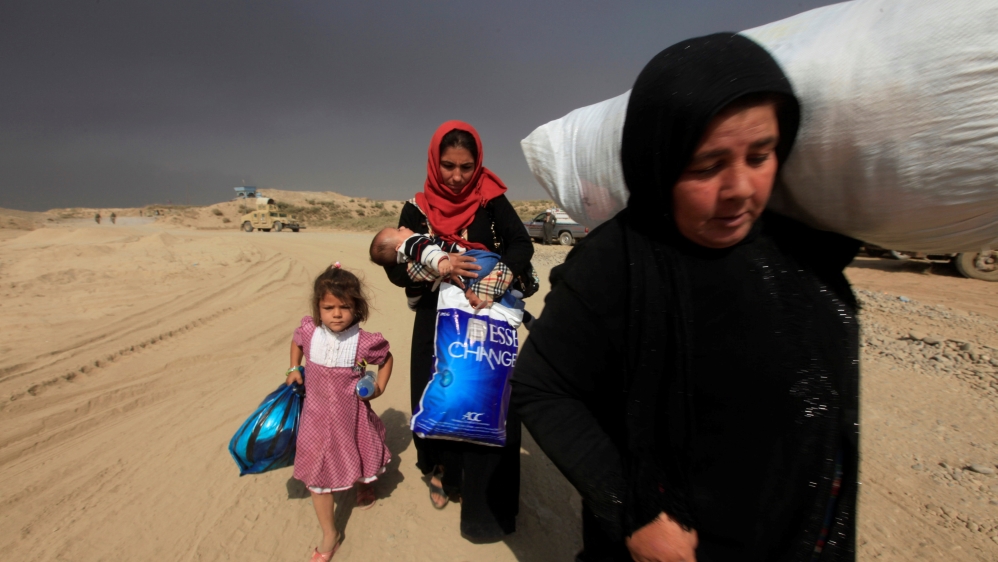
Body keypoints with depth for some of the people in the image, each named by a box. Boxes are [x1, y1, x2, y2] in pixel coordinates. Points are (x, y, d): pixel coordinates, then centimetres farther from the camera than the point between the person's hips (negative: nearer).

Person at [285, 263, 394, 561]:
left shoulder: (364, 342, -20)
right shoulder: (309, 331, -13)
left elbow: (386, 358, 0)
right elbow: (296, 342, 13)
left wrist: (379, 387, -9)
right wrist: (294, 369, 2)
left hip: (352, 415, -1)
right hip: (317, 415, 2)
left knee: (358, 458, 21)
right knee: (317, 476, 7)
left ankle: (364, 485, 59)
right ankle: (329, 535, 27)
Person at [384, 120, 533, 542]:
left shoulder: (492, 201, -3)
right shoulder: (417, 210, 1)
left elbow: (522, 246, -14)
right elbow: (396, 269, -5)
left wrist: (494, 280, -32)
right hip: (437, 324, 2)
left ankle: (485, 506, 18)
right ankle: (443, 472, 37)